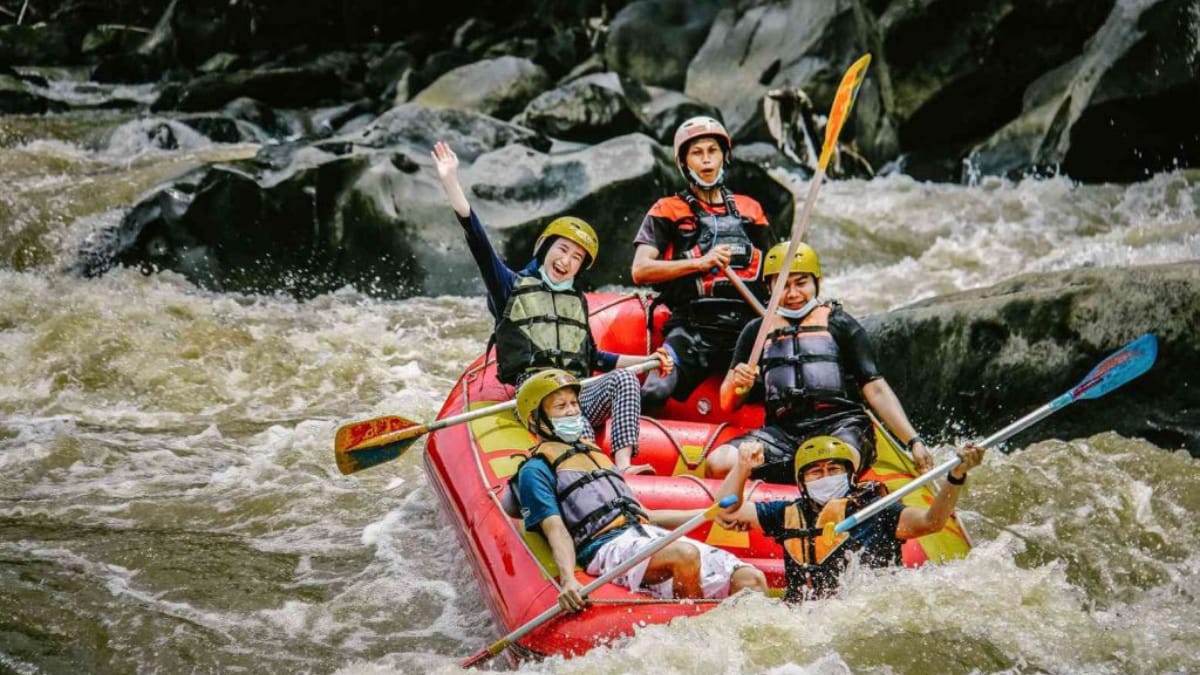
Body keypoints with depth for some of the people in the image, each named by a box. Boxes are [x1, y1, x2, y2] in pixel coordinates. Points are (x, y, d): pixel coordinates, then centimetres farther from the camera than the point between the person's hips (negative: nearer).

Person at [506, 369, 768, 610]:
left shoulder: (595, 453, 31)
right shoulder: (536, 470, 8)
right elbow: (555, 529, -7)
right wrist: (568, 579, -26)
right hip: (607, 547, -8)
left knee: (751, 579, -12)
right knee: (685, 555, -38)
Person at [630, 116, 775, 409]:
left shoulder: (750, 210, 22)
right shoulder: (668, 212, 12)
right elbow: (640, 271, -1)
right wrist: (701, 262, -11)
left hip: (747, 329, 2)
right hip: (692, 329, -2)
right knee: (656, 392, -26)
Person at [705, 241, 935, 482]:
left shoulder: (839, 324, 11)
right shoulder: (757, 331, 19)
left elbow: (876, 390, 5)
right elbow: (727, 405, 18)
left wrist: (913, 441, -7)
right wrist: (737, 386, -7)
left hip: (841, 426, -3)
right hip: (783, 432, 3)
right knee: (718, 464, -26)